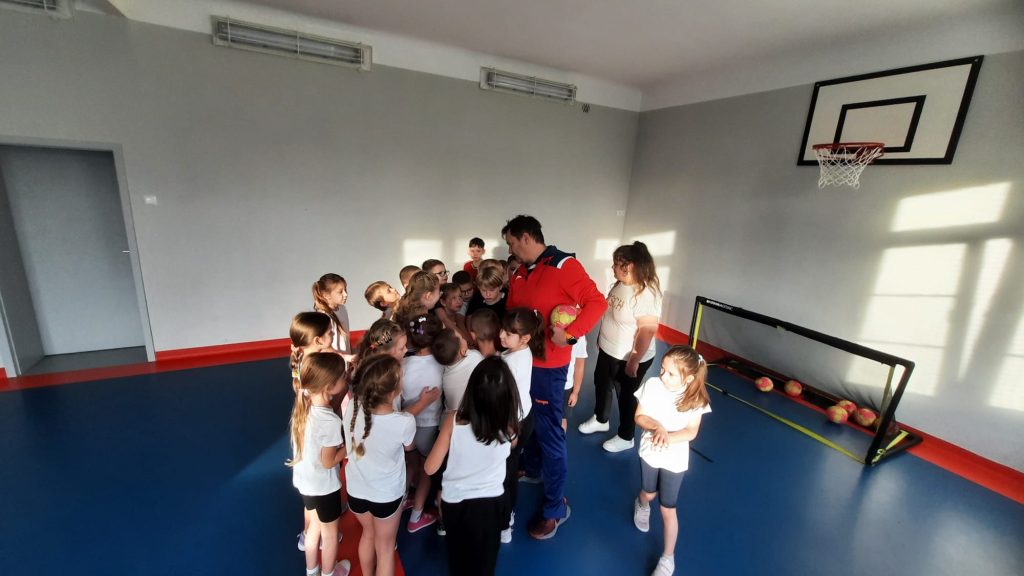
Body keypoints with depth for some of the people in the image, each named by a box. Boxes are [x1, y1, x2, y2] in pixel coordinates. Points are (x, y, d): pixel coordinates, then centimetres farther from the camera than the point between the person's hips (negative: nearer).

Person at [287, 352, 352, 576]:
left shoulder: (302, 404, -14)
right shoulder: (330, 421, -35)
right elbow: (328, 462, -24)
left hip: (304, 480, 7)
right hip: (324, 486, -6)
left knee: (315, 526, 30)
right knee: (330, 533, 22)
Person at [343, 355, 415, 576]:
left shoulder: (351, 408, -26)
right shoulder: (405, 423, -33)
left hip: (356, 490, 4)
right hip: (387, 496, -4)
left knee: (368, 534, 33)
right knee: (385, 548, 24)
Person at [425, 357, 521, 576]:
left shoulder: (453, 421, -27)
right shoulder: (509, 426, -25)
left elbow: (431, 468, -15)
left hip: (453, 501, 1)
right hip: (490, 503, 0)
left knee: (457, 556, 32)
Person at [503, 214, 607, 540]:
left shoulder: (564, 265, -14)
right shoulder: (519, 275, 8)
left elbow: (596, 302, -19)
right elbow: (511, 314, 12)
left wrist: (570, 334, -28)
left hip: (548, 365, -7)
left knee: (549, 434, 4)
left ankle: (555, 507, 22)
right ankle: (530, 467, 51)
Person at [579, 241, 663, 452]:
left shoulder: (646, 294, -28)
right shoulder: (618, 285, 0)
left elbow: (647, 331, -28)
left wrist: (634, 362, -23)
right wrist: (601, 338, 18)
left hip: (628, 359, -8)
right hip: (607, 351, 9)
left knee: (625, 396, 12)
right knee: (601, 385, 24)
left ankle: (625, 437, 36)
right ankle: (600, 420, 50)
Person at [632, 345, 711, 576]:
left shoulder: (695, 397, -21)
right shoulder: (652, 385, -22)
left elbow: (691, 432, -15)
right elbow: (639, 417, -12)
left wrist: (668, 437, -31)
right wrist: (656, 426, -31)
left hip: (675, 459, -1)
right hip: (650, 452, 2)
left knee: (668, 509, 10)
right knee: (649, 493, 25)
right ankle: (641, 505, 63)